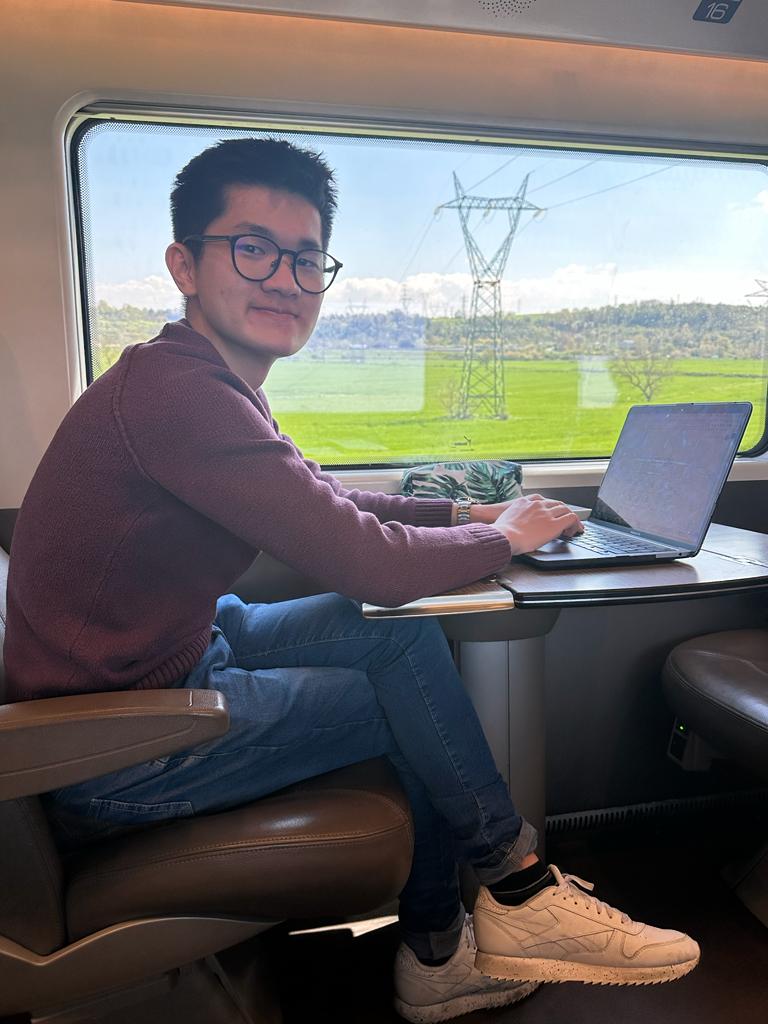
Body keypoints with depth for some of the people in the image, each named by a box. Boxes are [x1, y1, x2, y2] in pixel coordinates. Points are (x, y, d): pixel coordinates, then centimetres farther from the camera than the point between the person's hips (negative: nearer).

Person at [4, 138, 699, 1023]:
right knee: (414, 697, -7)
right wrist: (502, 537, -9)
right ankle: (523, 898, 21)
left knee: (403, 636, 3)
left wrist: (468, 512, 4)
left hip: (178, 651, 9)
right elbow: (370, 561, -28)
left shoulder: (201, 384, 5)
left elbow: (332, 504, 13)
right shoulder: (176, 392, -28)